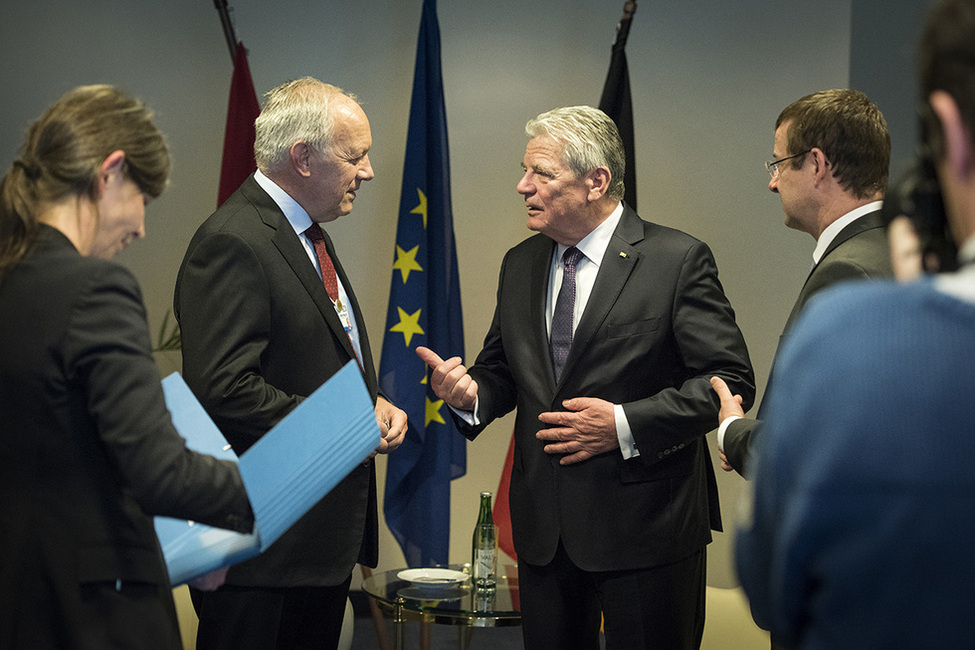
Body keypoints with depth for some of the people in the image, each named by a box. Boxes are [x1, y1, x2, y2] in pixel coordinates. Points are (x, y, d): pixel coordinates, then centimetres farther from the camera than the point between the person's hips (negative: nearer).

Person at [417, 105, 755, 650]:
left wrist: (626, 425, -18)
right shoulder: (521, 264, 11)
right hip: (543, 529, 5)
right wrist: (471, 392, -6)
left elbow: (731, 379, -11)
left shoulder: (679, 260, -8)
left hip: (645, 528, -5)